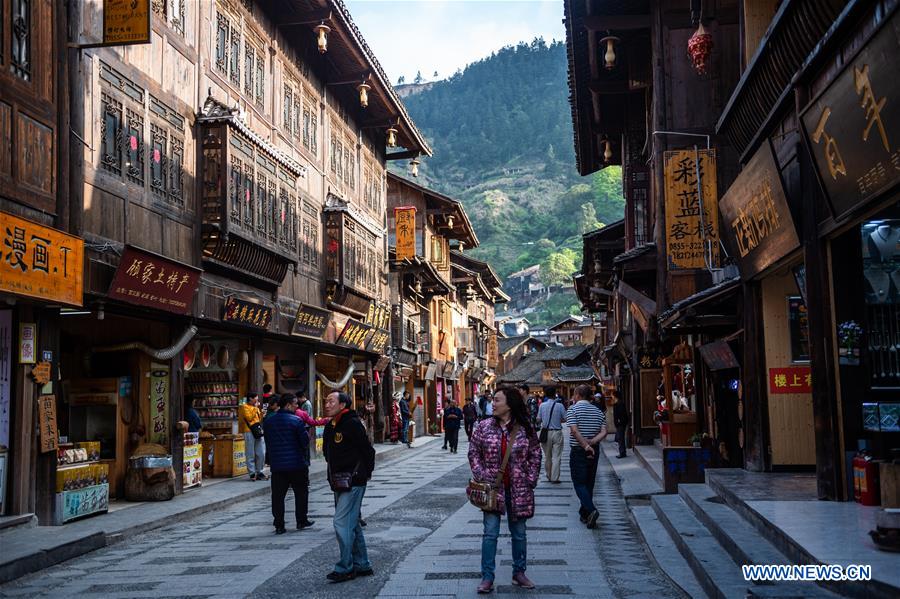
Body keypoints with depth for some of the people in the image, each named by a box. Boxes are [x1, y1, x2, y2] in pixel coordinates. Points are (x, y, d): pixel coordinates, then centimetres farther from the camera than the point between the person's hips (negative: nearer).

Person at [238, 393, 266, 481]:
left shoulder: (255, 407, 19)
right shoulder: (244, 407, -4)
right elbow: (249, 418, -16)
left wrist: (262, 414, 6)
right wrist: (255, 408, -11)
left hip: (257, 431, 8)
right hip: (249, 432, -8)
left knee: (261, 453, 7)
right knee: (251, 454, -3)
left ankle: (259, 472, 16)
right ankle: (252, 473, 0)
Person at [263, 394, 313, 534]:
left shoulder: (268, 422, 5)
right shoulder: (296, 421, -11)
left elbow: (267, 443, 11)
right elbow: (305, 441, -10)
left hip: (276, 464, 4)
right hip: (297, 464, -3)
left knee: (277, 495, 6)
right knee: (301, 493, 13)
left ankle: (279, 525, 4)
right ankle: (301, 521, 19)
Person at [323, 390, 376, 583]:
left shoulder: (352, 424, -14)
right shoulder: (330, 427, 13)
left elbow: (367, 450, -14)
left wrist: (364, 473, -7)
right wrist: (333, 477, 16)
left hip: (353, 483, -9)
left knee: (342, 523, -11)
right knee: (352, 524, 14)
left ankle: (345, 568, -4)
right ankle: (362, 565, 22)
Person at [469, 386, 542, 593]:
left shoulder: (525, 429, -5)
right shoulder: (484, 426, -3)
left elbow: (535, 454, 3)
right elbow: (473, 451, 3)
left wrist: (531, 479, -3)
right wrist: (481, 475, -6)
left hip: (518, 489, 0)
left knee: (519, 533, 12)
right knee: (490, 533, -3)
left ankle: (519, 573, 27)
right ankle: (487, 578, 4)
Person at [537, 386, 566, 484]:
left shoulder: (542, 405, -5)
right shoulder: (559, 405, -10)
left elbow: (538, 419, 2)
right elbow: (565, 419, -5)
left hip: (546, 432, 2)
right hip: (557, 432, -2)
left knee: (547, 456, 16)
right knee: (556, 456, 3)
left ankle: (549, 476, 27)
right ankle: (555, 478, 1)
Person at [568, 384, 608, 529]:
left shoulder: (573, 409, -9)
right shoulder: (598, 411, 7)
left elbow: (574, 431, -21)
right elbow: (603, 432, -4)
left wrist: (585, 446, -21)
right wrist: (591, 443, -11)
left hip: (578, 451, -5)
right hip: (594, 450, 5)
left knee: (579, 483, -3)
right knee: (589, 482, 14)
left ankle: (591, 510, -21)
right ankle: (584, 514, 21)